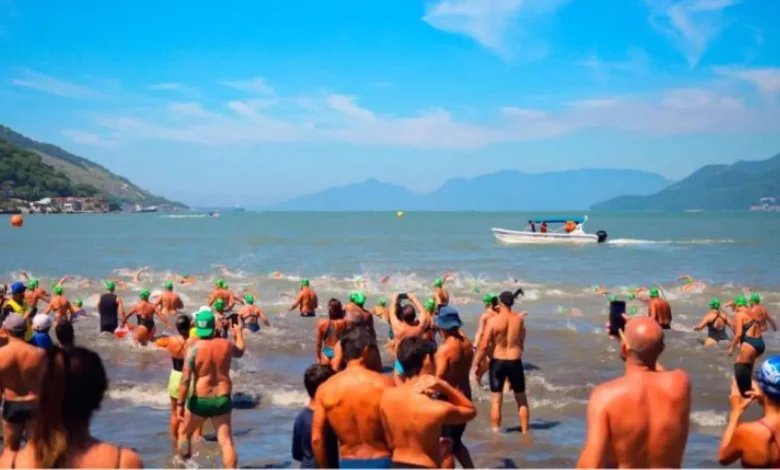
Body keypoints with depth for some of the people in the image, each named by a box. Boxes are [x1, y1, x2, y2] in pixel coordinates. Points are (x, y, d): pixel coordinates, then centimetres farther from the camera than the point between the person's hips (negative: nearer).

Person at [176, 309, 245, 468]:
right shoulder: (226, 345, 0)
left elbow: (186, 379, -16)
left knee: (184, 433, 20)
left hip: (200, 401, -2)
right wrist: (239, 334, 44)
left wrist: (180, 404, -11)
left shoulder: (194, 348, -13)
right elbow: (240, 352, 26)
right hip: (222, 400, 3)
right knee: (225, 441, 2)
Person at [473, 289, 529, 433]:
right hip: (515, 362, 2)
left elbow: (484, 345, -13)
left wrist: (476, 363, -4)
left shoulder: (493, 320, -12)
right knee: (522, 399, 16)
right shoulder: (520, 320, -2)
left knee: (496, 400, 6)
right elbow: (521, 344, 4)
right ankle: (525, 431, 21)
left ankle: (496, 432, 9)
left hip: (497, 362, -2)